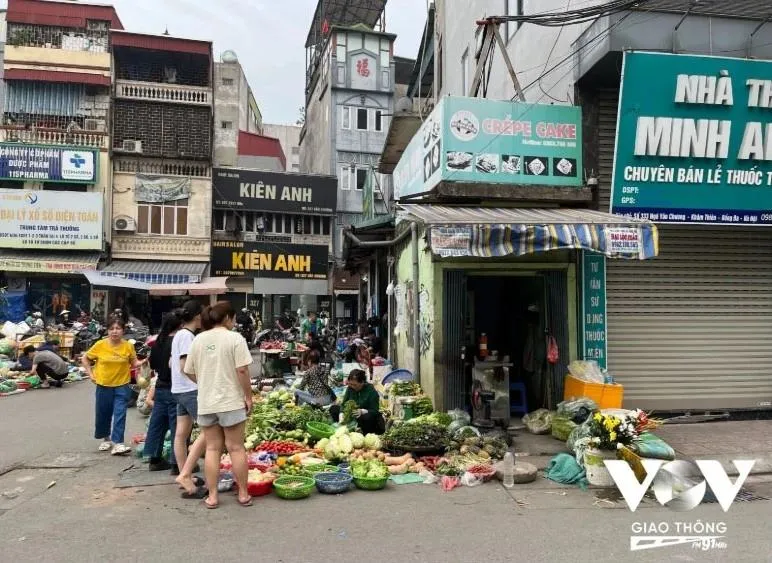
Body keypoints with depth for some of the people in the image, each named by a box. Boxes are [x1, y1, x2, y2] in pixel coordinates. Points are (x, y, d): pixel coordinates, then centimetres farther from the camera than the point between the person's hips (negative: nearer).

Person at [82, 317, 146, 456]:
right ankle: (106, 439, 35)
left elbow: (134, 363, 2)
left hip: (122, 386, -1)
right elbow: (85, 358, 7)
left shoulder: (128, 346, -7)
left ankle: (118, 444, -5)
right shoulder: (100, 345, -8)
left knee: (120, 415, -7)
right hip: (104, 386, 1)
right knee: (103, 414, 13)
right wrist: (90, 374, -1)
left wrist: (143, 362, -19)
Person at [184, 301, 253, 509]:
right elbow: (242, 371, -15)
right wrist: (248, 397, -6)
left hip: (206, 403, 4)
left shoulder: (198, 340, 6)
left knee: (212, 448, 10)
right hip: (231, 401, -4)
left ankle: (212, 496, 13)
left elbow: (189, 372, 10)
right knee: (236, 447, 5)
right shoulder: (235, 338, -10)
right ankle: (243, 494, 13)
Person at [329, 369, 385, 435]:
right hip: (353, 416, 5)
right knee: (333, 408, -8)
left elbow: (375, 411, -18)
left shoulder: (371, 391, -18)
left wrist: (362, 411, -37)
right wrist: (341, 419, -23)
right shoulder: (350, 388, -4)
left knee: (368, 417, -41)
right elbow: (343, 404, -6)